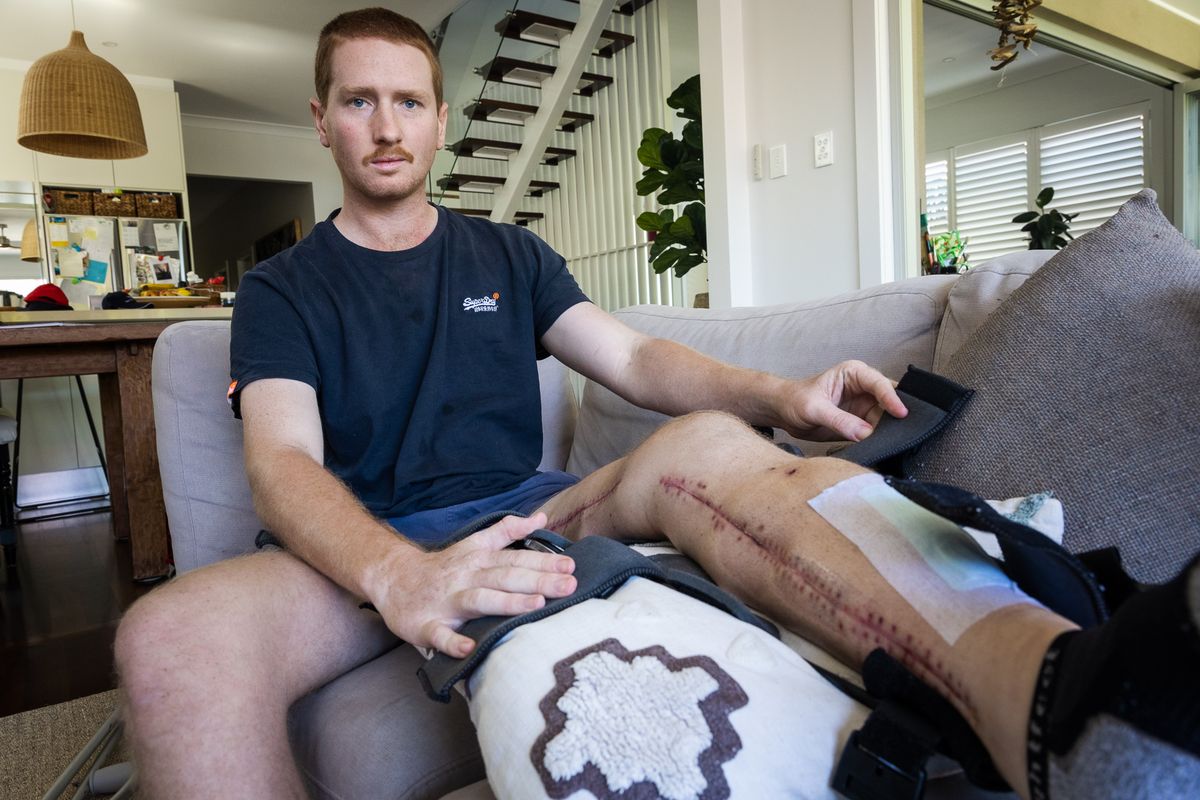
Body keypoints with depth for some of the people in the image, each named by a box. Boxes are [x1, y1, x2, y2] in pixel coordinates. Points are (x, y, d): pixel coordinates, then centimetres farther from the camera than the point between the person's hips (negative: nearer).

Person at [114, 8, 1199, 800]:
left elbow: (636, 360, 8)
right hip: (366, 551, 0)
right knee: (168, 636, -32)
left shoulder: (508, 257, 18)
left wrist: (777, 397, -13)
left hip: (526, 514, 1)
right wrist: (397, 574, -31)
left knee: (709, 445, -29)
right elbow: (285, 461, -8)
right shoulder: (281, 290, 10)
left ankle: (1044, 675, -48)